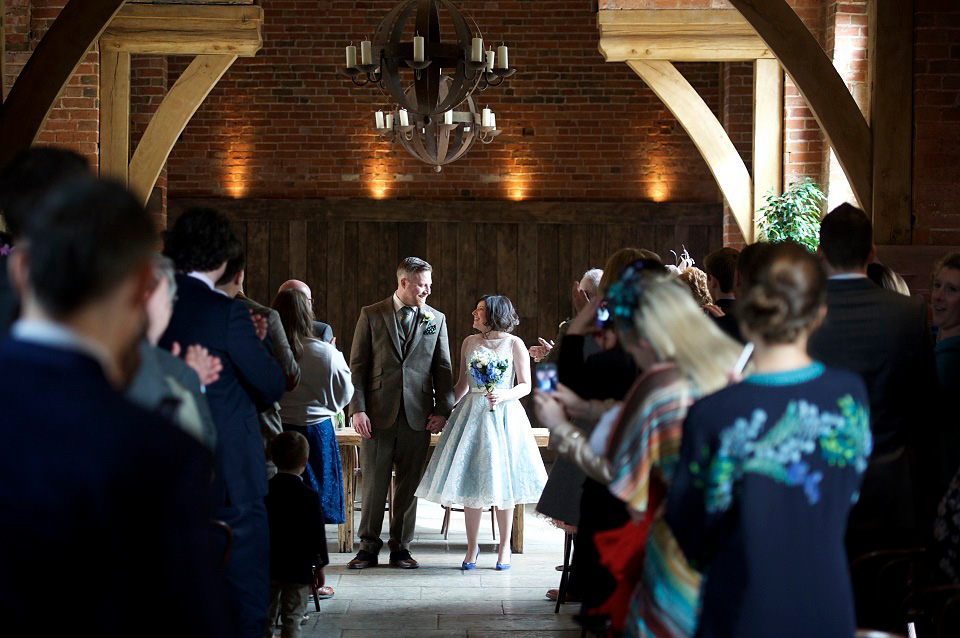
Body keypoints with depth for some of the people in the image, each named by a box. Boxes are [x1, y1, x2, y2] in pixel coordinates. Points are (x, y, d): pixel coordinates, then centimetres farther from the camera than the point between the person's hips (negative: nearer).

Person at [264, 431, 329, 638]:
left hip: (267, 566, 4)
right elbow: (316, 534, -9)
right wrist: (320, 565, 1)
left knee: (266, 618, 13)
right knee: (291, 620, 2)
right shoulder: (309, 496, -13)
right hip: (298, 567, -3)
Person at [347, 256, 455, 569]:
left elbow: (443, 368, 10)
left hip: (417, 415, 2)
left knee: (409, 484, 5)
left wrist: (443, 411, 1)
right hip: (378, 414, -2)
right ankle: (368, 547, 11)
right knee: (374, 482, 2)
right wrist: (358, 409, -7)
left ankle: (400, 548, 14)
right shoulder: (371, 315, 3)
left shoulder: (436, 319, 9)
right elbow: (357, 366, 2)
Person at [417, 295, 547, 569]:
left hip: (504, 414, -3)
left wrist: (503, 396, -18)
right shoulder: (469, 343, 10)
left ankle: (504, 547, 12)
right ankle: (472, 548, 10)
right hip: (471, 413, 3)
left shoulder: (514, 344, 0)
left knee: (502, 482, 1)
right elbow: (462, 384, 14)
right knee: (471, 483, 1)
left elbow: (525, 385, 0)